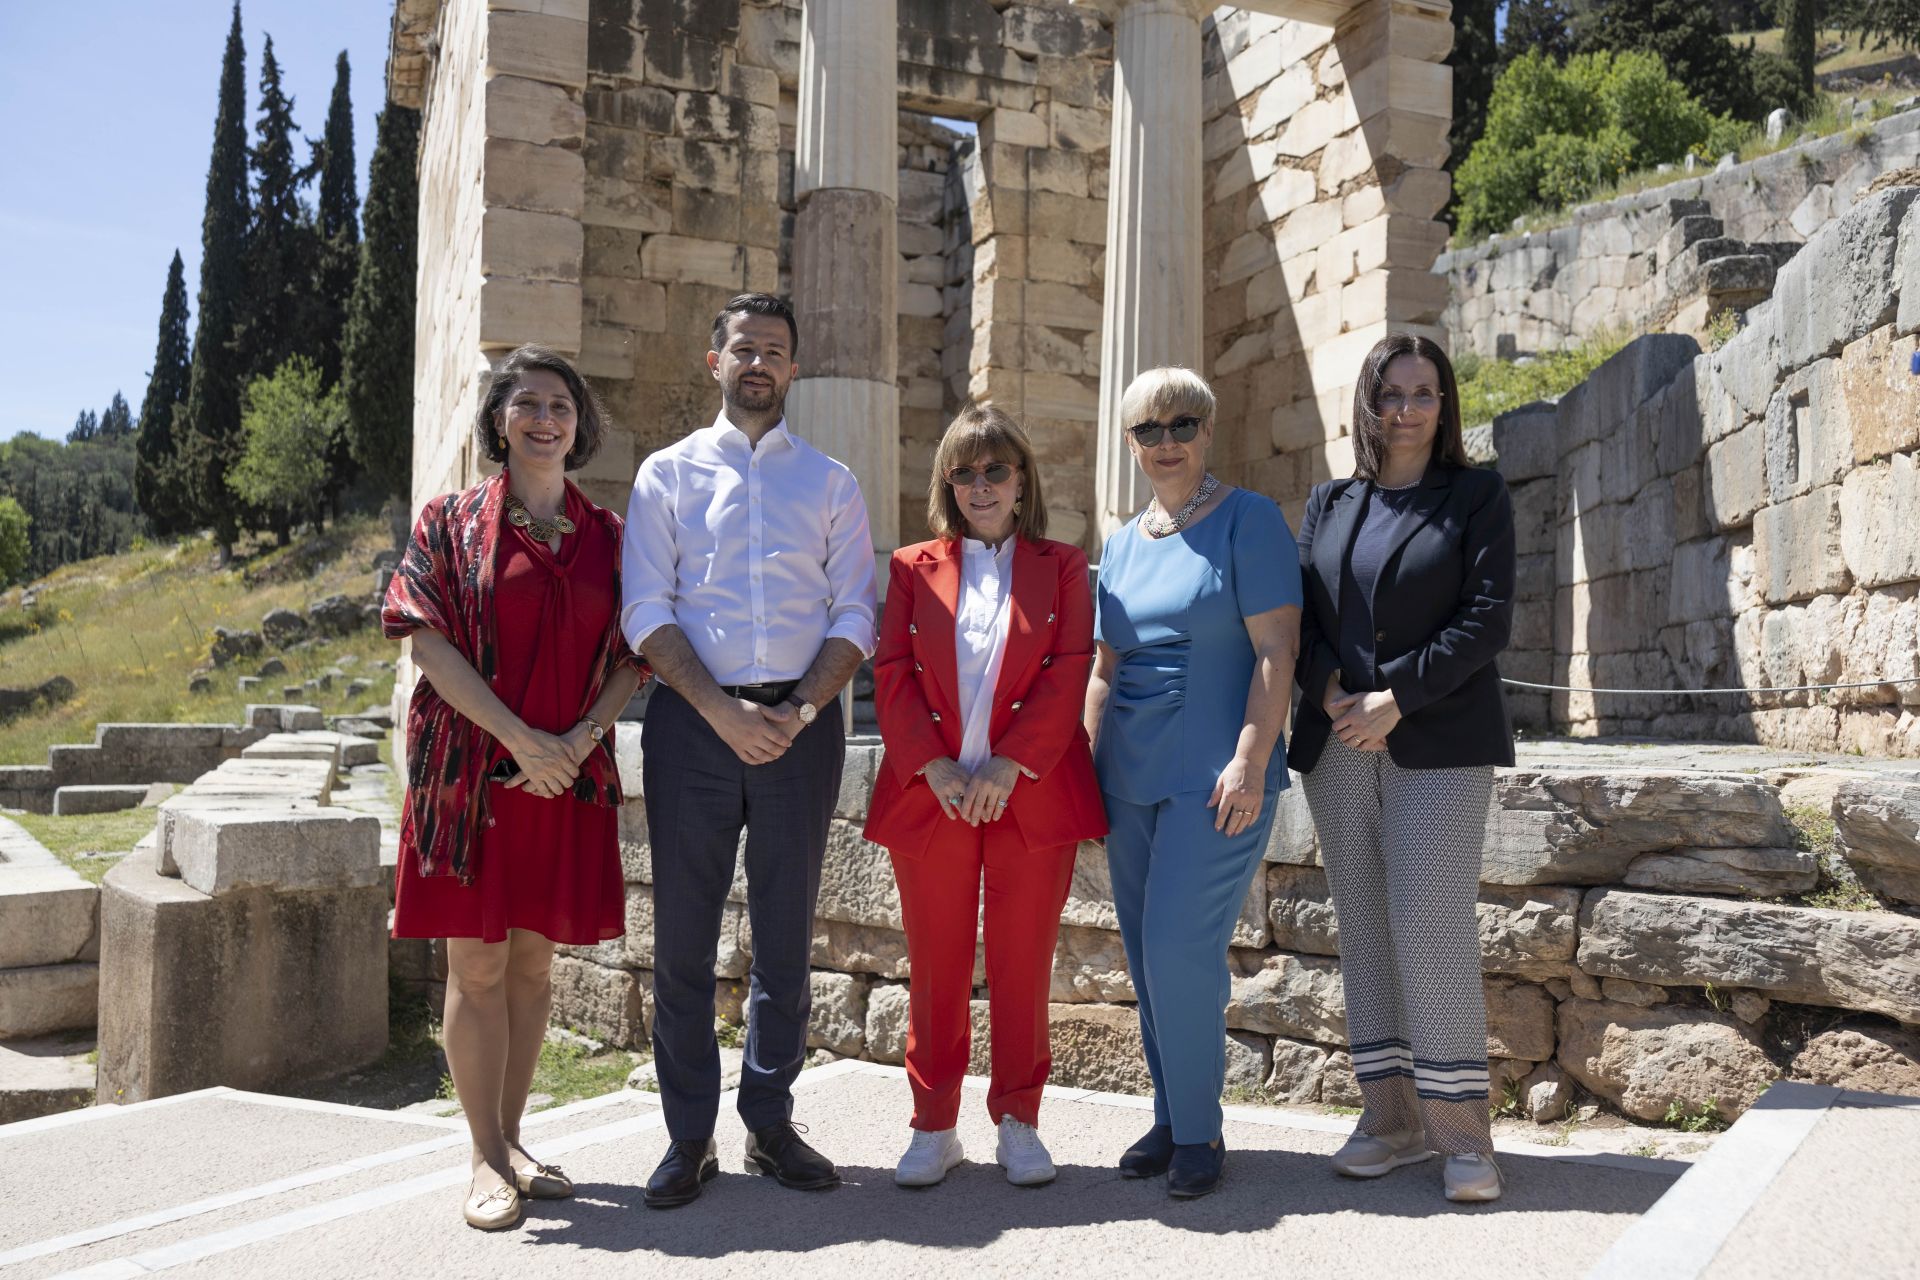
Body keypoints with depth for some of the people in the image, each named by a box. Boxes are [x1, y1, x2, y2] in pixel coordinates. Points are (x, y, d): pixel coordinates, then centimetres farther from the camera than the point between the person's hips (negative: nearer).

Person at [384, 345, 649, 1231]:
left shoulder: (607, 535, 9)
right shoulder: (452, 522, 2)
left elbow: (631, 658, 6)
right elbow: (431, 644, -7)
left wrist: (580, 738, -11)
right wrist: (520, 739, -16)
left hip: (572, 775, 3)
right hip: (473, 770, -3)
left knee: (535, 960, 10)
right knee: (478, 965, 1)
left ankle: (512, 1140, 23)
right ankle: (487, 1157, 12)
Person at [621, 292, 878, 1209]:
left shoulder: (830, 483, 12)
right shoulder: (667, 473, 9)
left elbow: (854, 616, 5)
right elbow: (647, 614, -1)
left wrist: (798, 710, -11)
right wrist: (722, 711, -13)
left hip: (800, 724, 1)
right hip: (692, 720, -1)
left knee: (787, 934, 8)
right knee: (683, 935, 3)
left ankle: (771, 1124, 21)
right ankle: (689, 1136, 16)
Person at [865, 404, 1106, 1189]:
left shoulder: (1061, 567, 8)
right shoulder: (914, 567, 11)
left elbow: (1070, 672, -2)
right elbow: (892, 672, 2)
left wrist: (1011, 763, -13)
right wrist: (934, 767, -11)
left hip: (1031, 795, -1)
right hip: (930, 795, 1)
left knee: (1023, 968, 6)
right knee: (936, 969, 8)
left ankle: (1018, 1123, 20)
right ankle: (934, 1128, 20)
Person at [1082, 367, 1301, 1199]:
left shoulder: (1248, 521, -4)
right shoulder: (1122, 543, 14)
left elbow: (1276, 649, -11)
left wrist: (1249, 763, -18)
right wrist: (1087, 765, 11)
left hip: (1213, 778, -6)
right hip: (1130, 780, 6)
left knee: (1180, 951, -9)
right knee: (1147, 956, 10)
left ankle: (1198, 1132, 9)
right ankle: (1169, 1121, 24)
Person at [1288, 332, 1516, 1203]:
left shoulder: (1477, 496, 5)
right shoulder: (1328, 503, 15)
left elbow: (1487, 617, -5)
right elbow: (1299, 616, 9)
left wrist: (1397, 698, -14)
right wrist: (1332, 697, -8)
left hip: (1437, 744, -4)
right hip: (1337, 744, 4)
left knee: (1432, 930, -9)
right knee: (1364, 932, 5)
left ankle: (1461, 1129, 3)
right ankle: (1393, 1118, 15)